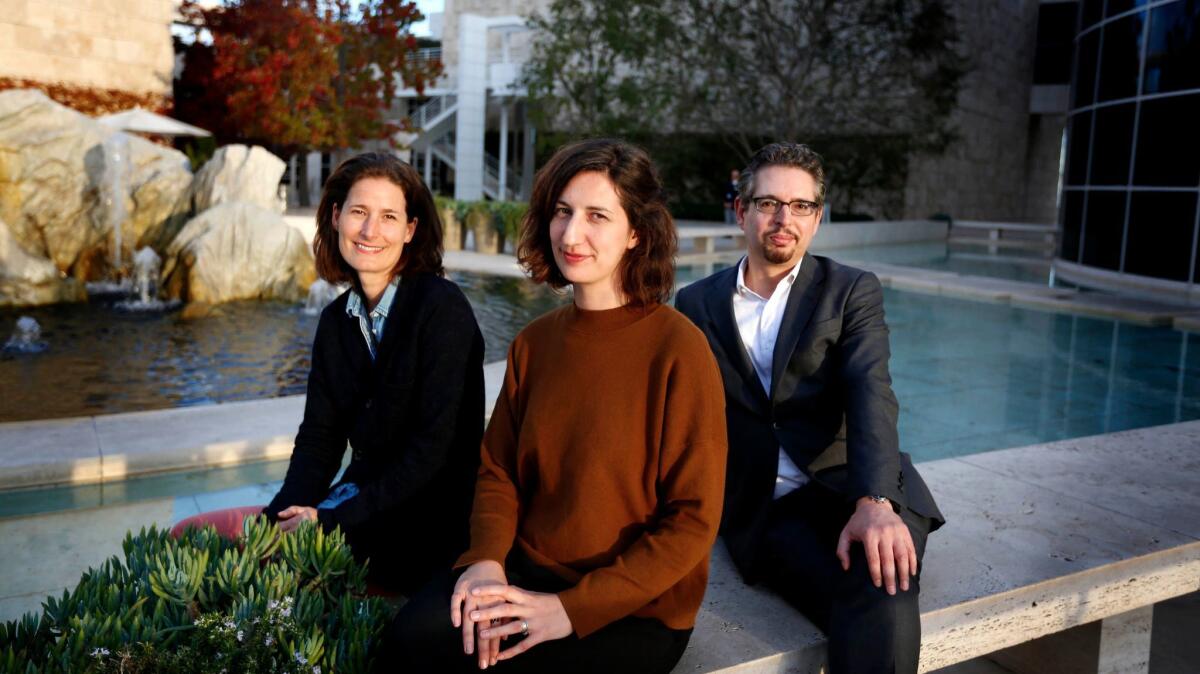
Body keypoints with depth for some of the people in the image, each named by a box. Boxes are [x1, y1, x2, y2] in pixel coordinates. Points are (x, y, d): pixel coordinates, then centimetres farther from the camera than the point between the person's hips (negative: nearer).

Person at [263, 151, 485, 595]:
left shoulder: (442, 307, -14)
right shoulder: (336, 319, 7)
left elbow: (435, 446, -18)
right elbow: (320, 435, 5)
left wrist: (331, 519, -18)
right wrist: (280, 517, -13)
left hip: (432, 521, -6)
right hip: (362, 496, 6)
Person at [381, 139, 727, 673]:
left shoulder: (678, 349, -15)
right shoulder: (533, 343, 3)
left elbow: (693, 519, -13)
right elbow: (497, 470, 8)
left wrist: (572, 608, -17)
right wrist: (487, 560, -12)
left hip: (634, 609, -4)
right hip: (528, 572, 4)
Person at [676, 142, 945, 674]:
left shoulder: (852, 291, 7)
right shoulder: (696, 304, 13)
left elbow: (870, 394, -9)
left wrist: (874, 501, -26)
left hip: (850, 485, 1)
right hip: (763, 506, 0)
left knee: (883, 588, -31)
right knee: (871, 611, -28)